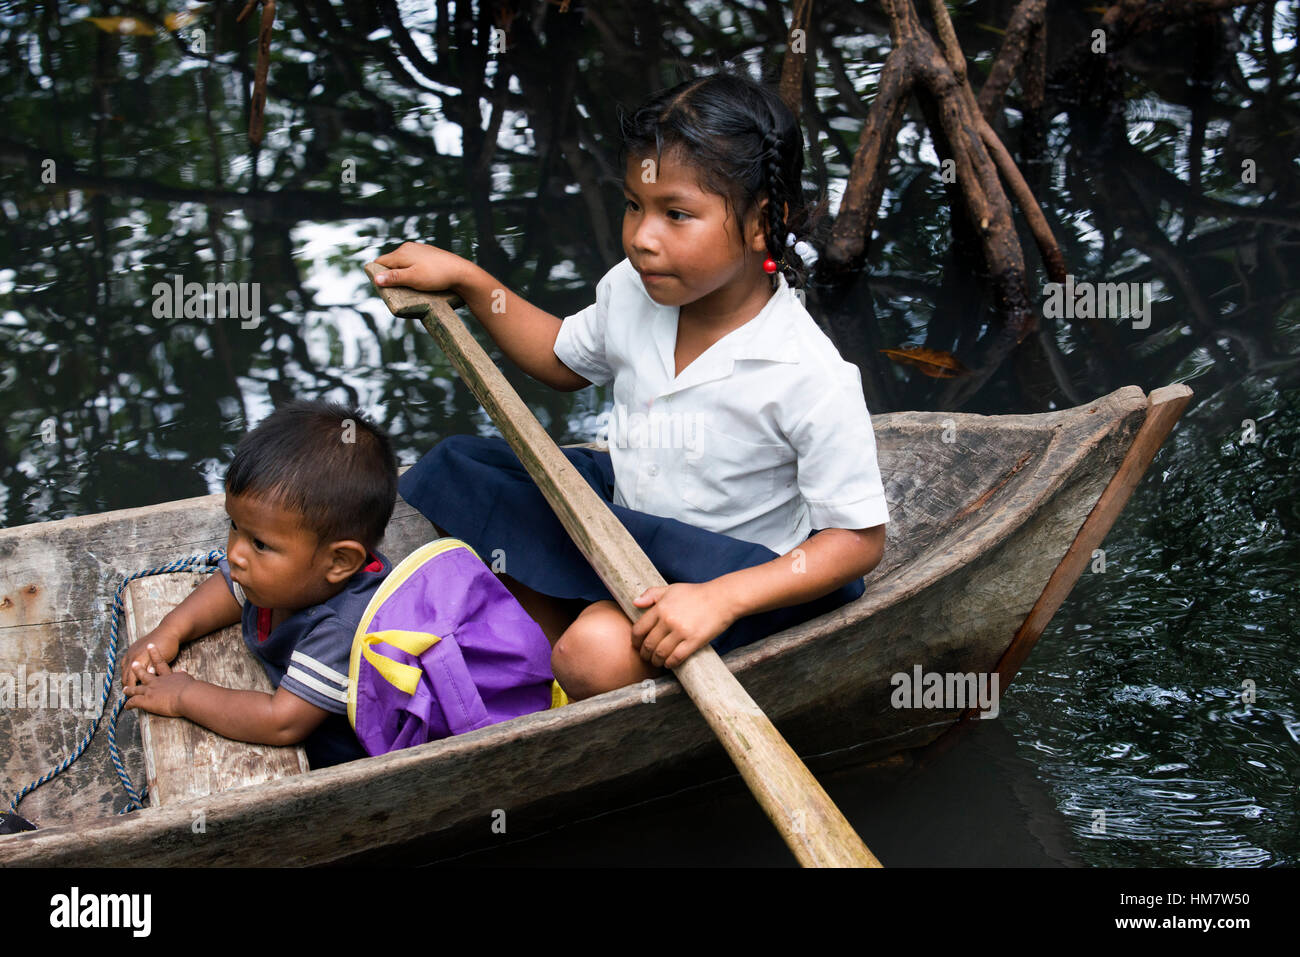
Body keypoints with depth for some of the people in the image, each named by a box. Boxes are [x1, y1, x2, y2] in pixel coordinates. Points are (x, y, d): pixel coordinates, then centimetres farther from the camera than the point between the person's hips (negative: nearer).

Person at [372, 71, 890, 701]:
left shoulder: (809, 379, -29)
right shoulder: (632, 291, -9)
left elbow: (860, 537, -23)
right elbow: (564, 361, 16)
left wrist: (721, 599, -34)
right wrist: (466, 280, 7)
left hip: (734, 571, -7)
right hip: (626, 516, 7)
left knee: (596, 654, -32)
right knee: (459, 472, -3)